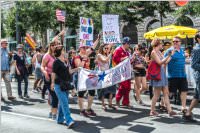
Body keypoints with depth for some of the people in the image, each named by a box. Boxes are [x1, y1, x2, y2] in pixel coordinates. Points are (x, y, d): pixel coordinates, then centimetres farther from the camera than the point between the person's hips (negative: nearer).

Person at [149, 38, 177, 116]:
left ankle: (169, 110, 6)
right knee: (157, 94, -3)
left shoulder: (159, 52, 16)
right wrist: (168, 56, -21)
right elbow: (160, 62, -18)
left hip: (162, 73, 9)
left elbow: (165, 62, 17)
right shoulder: (153, 52, -10)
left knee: (166, 93, 5)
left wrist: (171, 55, 16)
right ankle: (152, 111, 7)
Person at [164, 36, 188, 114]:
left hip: (182, 75, 6)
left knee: (184, 91, 6)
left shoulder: (182, 51, 12)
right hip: (173, 76, -6)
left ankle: (183, 107, 14)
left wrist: (184, 72, 19)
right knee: (170, 92, 2)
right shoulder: (169, 51, -8)